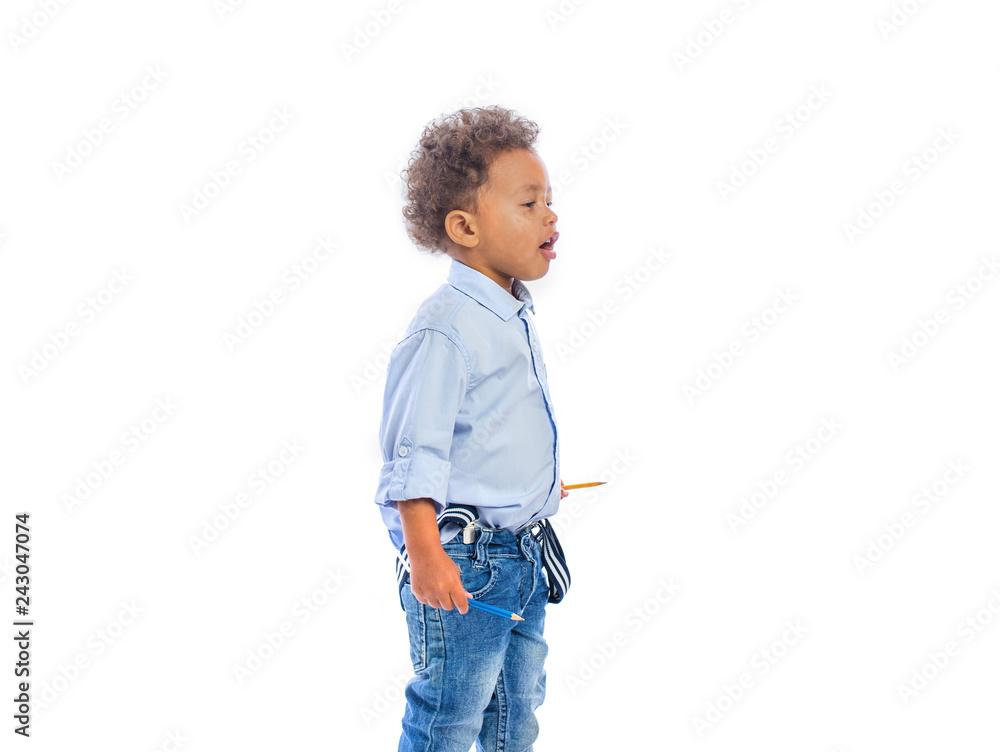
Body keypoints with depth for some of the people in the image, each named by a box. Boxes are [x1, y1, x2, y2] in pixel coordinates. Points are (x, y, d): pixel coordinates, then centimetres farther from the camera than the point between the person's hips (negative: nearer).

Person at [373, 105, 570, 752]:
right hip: (465, 560, -9)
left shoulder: (515, 318, 9)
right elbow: (414, 451, -23)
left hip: (525, 553, 9)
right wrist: (424, 554, -27)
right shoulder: (446, 328, -20)